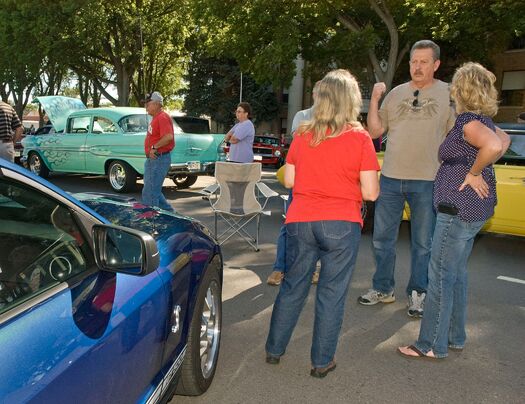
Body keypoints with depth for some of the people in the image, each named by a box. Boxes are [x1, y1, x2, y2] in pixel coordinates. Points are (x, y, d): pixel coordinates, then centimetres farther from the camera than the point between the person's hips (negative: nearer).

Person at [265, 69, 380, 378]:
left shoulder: (303, 135, 2)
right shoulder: (360, 138, -7)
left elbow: (289, 180, 7)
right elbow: (370, 193, -8)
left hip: (301, 221, 3)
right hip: (341, 225, -3)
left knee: (293, 286, 17)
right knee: (332, 293, 9)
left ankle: (275, 350, 30)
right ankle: (322, 361, 21)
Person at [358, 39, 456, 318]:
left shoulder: (448, 94, 0)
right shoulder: (396, 93, 9)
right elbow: (375, 131, 7)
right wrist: (374, 100, -4)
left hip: (427, 181, -3)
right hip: (390, 178, 3)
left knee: (423, 242, 8)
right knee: (382, 238, 10)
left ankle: (417, 294, 24)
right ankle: (383, 289, 26)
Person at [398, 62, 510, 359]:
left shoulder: (469, 121, -17)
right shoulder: (483, 120, 12)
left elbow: (494, 146, -36)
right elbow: (504, 140, 31)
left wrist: (474, 172, -21)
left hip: (459, 209, -10)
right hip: (473, 209, 10)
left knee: (441, 277, -3)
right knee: (457, 274, 18)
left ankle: (432, 346, 6)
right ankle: (455, 337, 29)